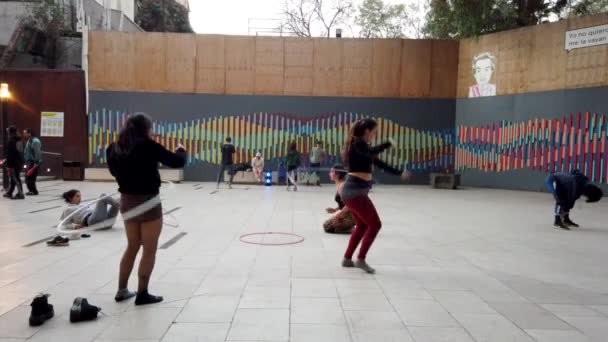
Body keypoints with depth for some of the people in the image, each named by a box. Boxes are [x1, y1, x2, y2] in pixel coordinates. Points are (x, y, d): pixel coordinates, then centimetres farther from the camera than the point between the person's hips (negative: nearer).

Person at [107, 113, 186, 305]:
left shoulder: (115, 148, 2)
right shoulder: (148, 146, -15)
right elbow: (177, 162, -10)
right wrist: (181, 150, 9)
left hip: (127, 202, 7)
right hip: (148, 203, -6)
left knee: (132, 247, 22)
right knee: (149, 251, 7)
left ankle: (122, 291, 28)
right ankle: (142, 294, 14)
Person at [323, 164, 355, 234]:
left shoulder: (342, 186, -18)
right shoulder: (338, 185, 10)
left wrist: (338, 216, -20)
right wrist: (335, 210, 6)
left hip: (351, 215, -9)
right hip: (346, 214, 9)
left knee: (327, 227, -10)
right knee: (326, 224, 18)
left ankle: (351, 229, -2)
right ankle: (350, 227, 14)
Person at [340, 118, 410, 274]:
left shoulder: (361, 146, 18)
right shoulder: (358, 144, -12)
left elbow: (378, 162, 25)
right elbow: (371, 152, -35)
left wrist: (399, 173, 27)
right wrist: (388, 144, -21)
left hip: (353, 191, 10)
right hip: (355, 191, -10)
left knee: (362, 226, 19)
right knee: (375, 224, -3)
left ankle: (347, 259, 25)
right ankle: (360, 260, 3)